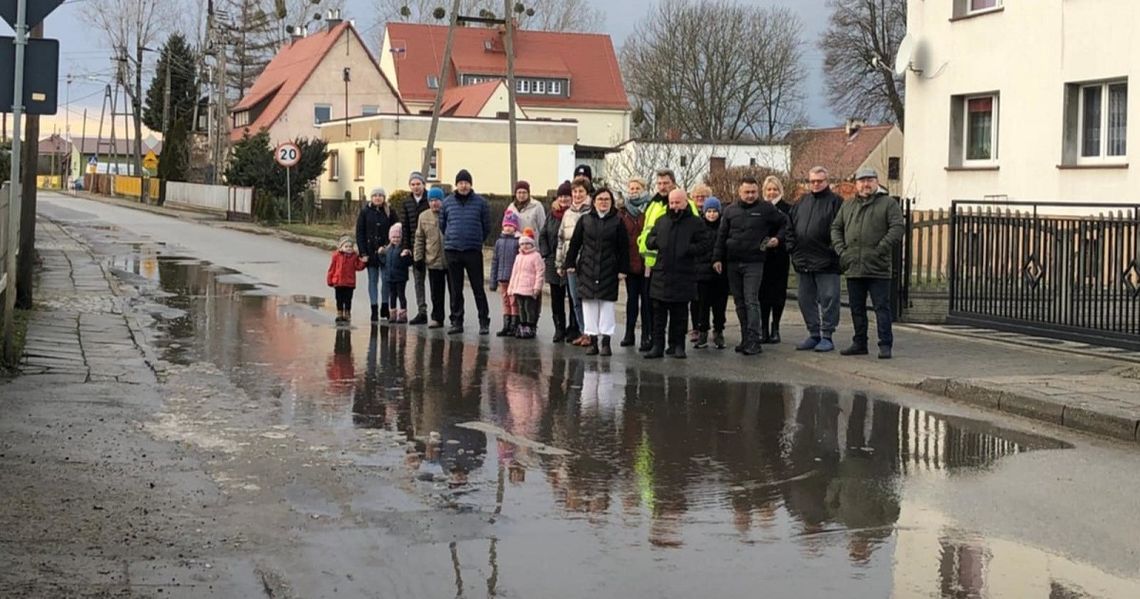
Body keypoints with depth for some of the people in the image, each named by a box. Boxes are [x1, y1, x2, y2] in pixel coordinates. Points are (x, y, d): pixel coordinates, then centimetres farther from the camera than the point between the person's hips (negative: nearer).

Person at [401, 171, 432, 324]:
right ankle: (421, 312, 10)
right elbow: (405, 227, 9)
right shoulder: (406, 204, 9)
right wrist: (406, 247, 3)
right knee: (418, 281, 6)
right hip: (415, 248, 4)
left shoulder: (431, 201, -3)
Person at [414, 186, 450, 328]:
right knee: (436, 293, 6)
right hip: (433, 261, 2)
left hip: (451, 260, -2)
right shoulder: (424, 217, 7)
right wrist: (418, 257, 6)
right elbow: (420, 239, 11)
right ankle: (437, 318, 14)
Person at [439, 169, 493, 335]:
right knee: (455, 289, 7)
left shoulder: (480, 202, 0)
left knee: (478, 288, -2)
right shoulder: (448, 202, 5)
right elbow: (442, 224, 15)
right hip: (452, 251, 2)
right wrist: (451, 239, 12)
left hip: (473, 252, -2)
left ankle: (484, 321, 3)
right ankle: (457, 321, 14)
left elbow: (487, 226, 6)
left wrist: (477, 241, 8)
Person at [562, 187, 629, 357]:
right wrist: (570, 263, 4)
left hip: (609, 270, -1)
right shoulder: (585, 220, 6)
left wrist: (622, 269, -5)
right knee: (589, 304, 2)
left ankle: (606, 342, 3)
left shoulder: (617, 222, 3)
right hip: (587, 269, 2)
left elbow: (623, 248, 1)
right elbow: (574, 243, 9)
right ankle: (592, 341, 9)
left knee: (607, 304, 0)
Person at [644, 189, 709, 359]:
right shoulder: (661, 222, 14)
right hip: (661, 275, 3)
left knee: (679, 314, 4)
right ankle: (657, 346, 8)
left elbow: (704, 246, -4)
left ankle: (677, 345, 12)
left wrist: (687, 249, -17)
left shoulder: (695, 223, 1)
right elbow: (648, 241, 19)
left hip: (683, 277, -3)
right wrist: (656, 241, -3)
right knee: (659, 313, 4)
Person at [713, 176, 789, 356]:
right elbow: (721, 236, 12)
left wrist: (778, 238, 2)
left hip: (754, 263, -4)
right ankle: (745, 339, 15)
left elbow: (784, 223, 15)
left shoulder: (766, 209, 1)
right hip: (732, 263, 4)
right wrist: (717, 258, 6)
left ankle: (753, 340, -13)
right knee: (739, 302, 8)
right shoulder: (730, 210, 10)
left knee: (751, 301, -11)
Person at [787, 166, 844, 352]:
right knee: (806, 300, 11)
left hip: (826, 262, -6)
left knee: (828, 299, -2)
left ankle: (827, 336, 3)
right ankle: (813, 334, 20)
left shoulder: (835, 201, -3)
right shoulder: (802, 202, 15)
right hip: (803, 261, 6)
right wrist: (792, 246, 7)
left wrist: (835, 251, -15)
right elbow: (790, 226, 19)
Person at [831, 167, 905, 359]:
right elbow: (836, 228, 19)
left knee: (882, 307, -4)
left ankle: (885, 345, -1)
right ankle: (859, 343, 20)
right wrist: (841, 250, 3)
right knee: (857, 308, 11)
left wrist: (881, 249, -15)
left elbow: (898, 228, -7)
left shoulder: (888, 203, 2)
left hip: (878, 269, -5)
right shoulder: (848, 206, 17)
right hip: (853, 268, 5)